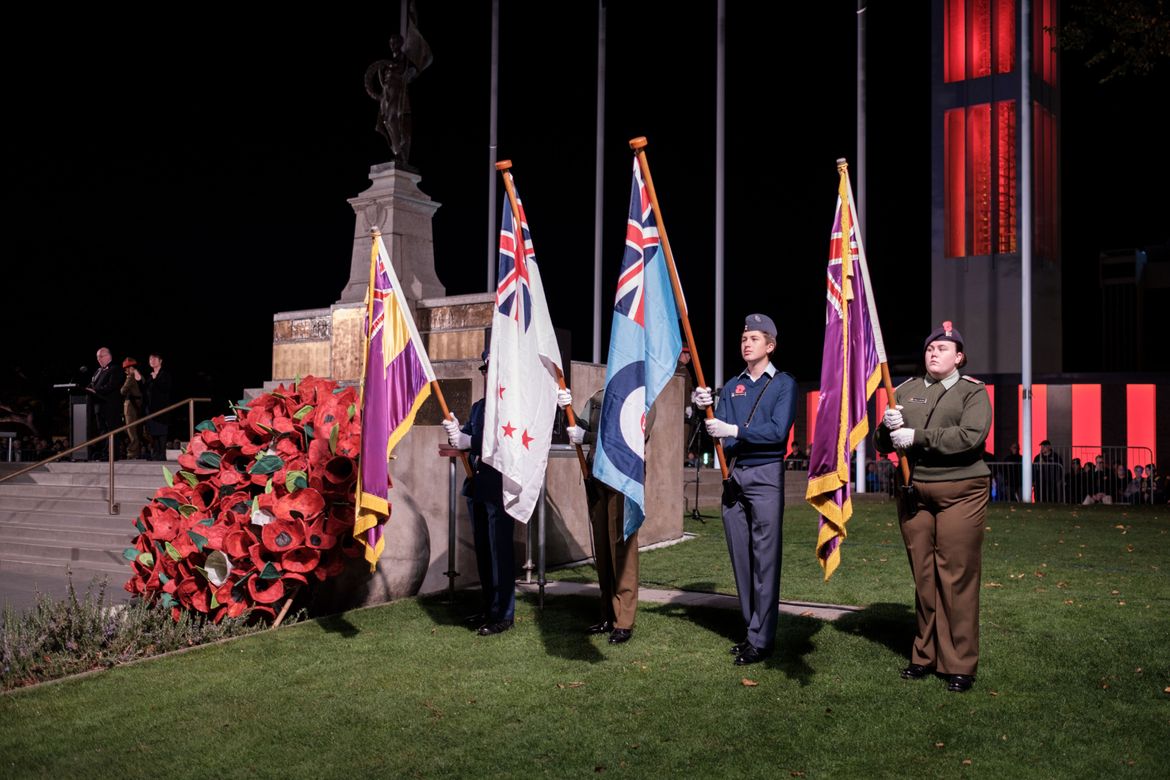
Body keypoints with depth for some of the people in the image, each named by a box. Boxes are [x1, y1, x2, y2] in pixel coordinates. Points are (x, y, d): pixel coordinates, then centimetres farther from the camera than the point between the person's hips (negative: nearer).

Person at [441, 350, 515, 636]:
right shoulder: (478, 406, 18)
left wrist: (469, 442, -21)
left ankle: (503, 615, 4)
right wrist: (455, 434, -9)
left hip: (500, 489, -7)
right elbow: (468, 440, 13)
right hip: (477, 487, 8)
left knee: (500, 551, -3)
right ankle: (488, 607, 24)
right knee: (483, 550, 13)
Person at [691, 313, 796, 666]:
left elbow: (778, 431, -13)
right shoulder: (732, 386, 15)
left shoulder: (783, 383, 0)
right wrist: (704, 410, -12)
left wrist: (735, 431, -21)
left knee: (764, 558, -5)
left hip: (765, 476, -5)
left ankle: (761, 639, -1)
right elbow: (719, 431, 5)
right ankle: (751, 628, 19)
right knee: (740, 557, 9)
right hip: (733, 475, 5)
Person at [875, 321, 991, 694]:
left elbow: (971, 436, -15)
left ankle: (960, 665, 6)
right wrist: (889, 427, -11)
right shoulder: (905, 390, 14)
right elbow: (881, 443, 13)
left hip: (960, 492, -4)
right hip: (914, 492, 4)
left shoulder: (973, 392, 3)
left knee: (957, 578, -3)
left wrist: (917, 437, -16)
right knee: (923, 578, 8)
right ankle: (926, 655, 19)